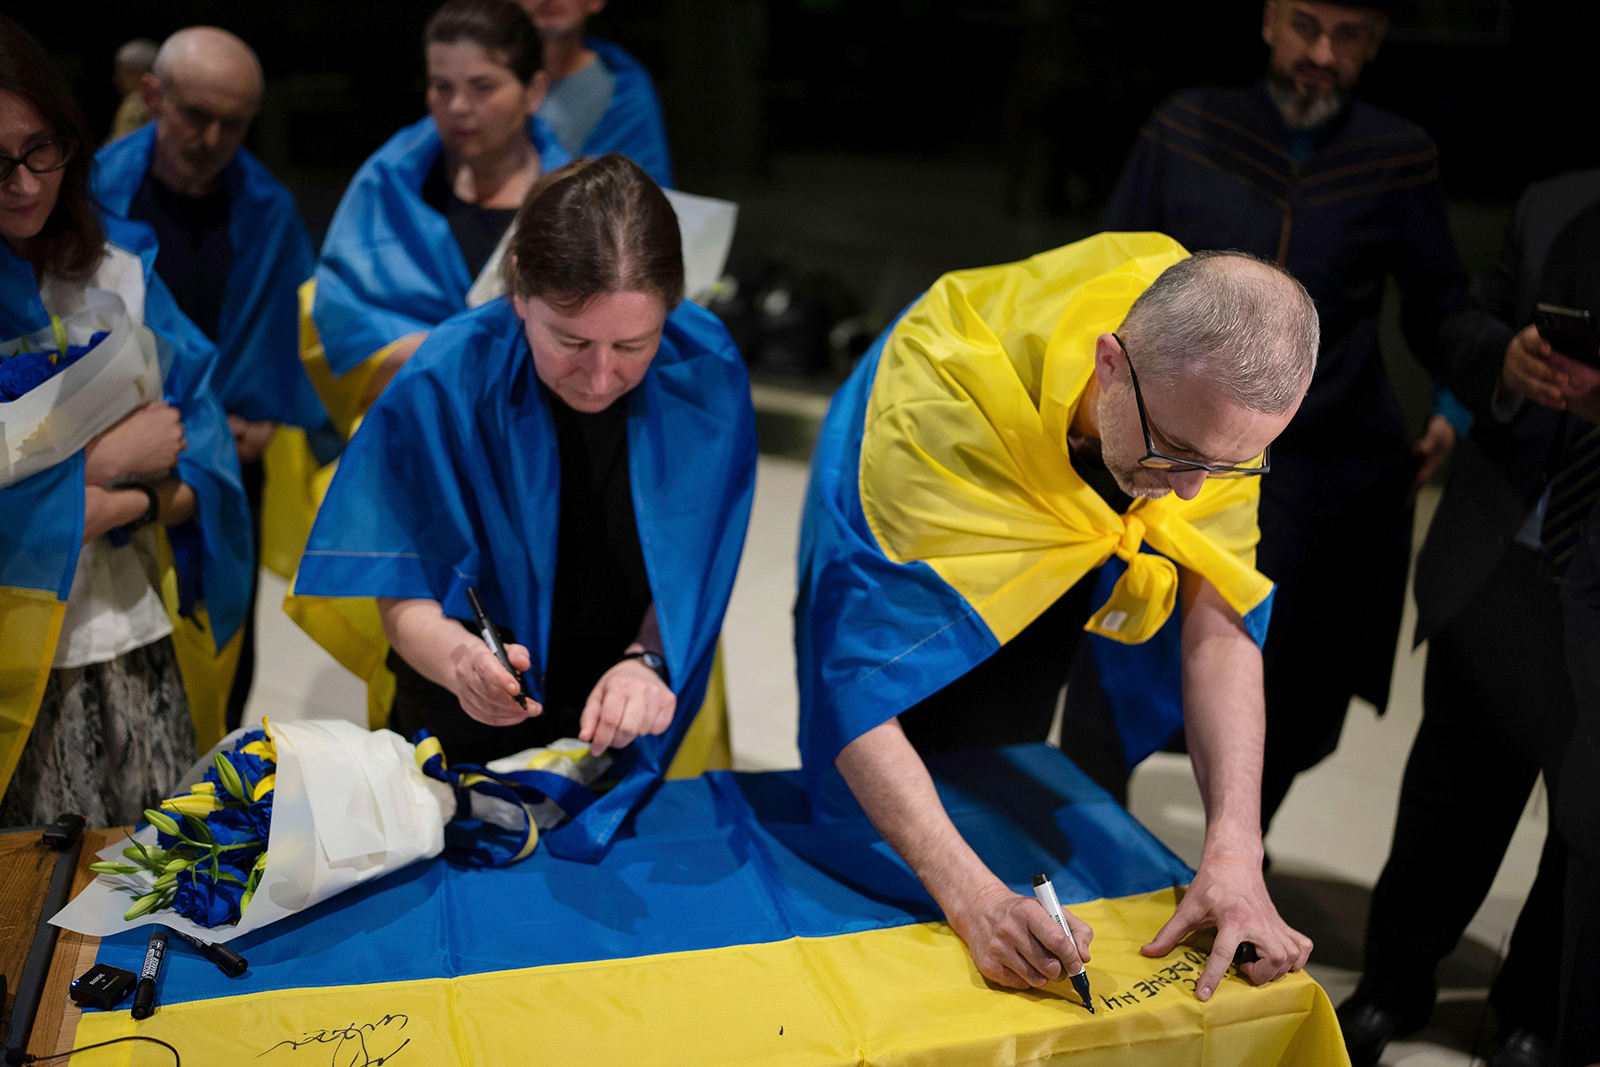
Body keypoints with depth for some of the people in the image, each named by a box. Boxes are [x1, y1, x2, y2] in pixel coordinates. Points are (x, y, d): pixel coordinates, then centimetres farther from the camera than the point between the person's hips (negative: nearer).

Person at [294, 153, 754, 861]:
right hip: (469, 738, -1)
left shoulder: (707, 370, -19)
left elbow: (697, 560, -9)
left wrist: (649, 661, -27)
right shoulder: (444, 384, -26)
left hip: (627, 732, 2)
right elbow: (405, 597, -20)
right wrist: (458, 658, -41)